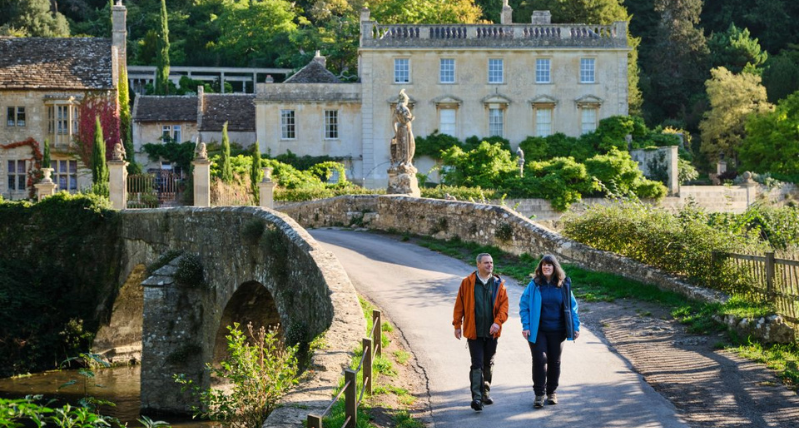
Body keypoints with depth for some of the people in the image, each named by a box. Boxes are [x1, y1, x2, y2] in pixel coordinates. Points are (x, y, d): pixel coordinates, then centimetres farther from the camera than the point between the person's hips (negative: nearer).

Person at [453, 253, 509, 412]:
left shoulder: (498, 284, 3)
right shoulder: (467, 283, -3)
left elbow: (504, 305, -2)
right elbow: (459, 305, 0)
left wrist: (498, 322, -16)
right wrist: (457, 325, -1)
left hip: (492, 332, 3)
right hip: (474, 332, -3)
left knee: (488, 364, 15)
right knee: (477, 364, -9)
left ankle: (485, 393, 29)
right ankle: (476, 397, -12)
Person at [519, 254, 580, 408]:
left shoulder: (563, 285, 1)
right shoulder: (534, 285, -4)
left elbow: (572, 306, 6)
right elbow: (524, 305, -2)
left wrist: (575, 327, 1)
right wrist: (526, 326, -11)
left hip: (557, 331, 2)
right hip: (538, 331, -2)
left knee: (555, 361, 10)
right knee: (539, 359, -8)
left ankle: (552, 392, 25)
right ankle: (539, 394, 0)